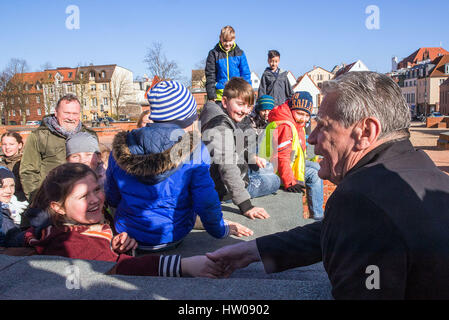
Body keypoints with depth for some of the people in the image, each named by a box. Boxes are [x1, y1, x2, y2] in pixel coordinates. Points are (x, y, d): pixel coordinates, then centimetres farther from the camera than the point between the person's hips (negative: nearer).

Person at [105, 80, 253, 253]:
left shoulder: (121, 148, -10)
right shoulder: (194, 147, -19)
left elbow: (112, 198, 2)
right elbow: (206, 201, -18)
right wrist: (220, 230, 0)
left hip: (126, 233, 3)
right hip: (172, 237, -3)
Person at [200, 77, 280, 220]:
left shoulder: (230, 120, 3)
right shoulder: (221, 128, -29)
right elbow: (227, 168, -36)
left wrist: (252, 158, 5)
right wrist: (246, 207, -37)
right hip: (220, 189, -10)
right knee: (273, 181, -6)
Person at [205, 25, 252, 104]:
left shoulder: (239, 53, 7)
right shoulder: (214, 53, 3)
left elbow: (246, 74, 8)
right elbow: (210, 75, 2)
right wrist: (211, 95, -5)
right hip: (220, 94, -1)